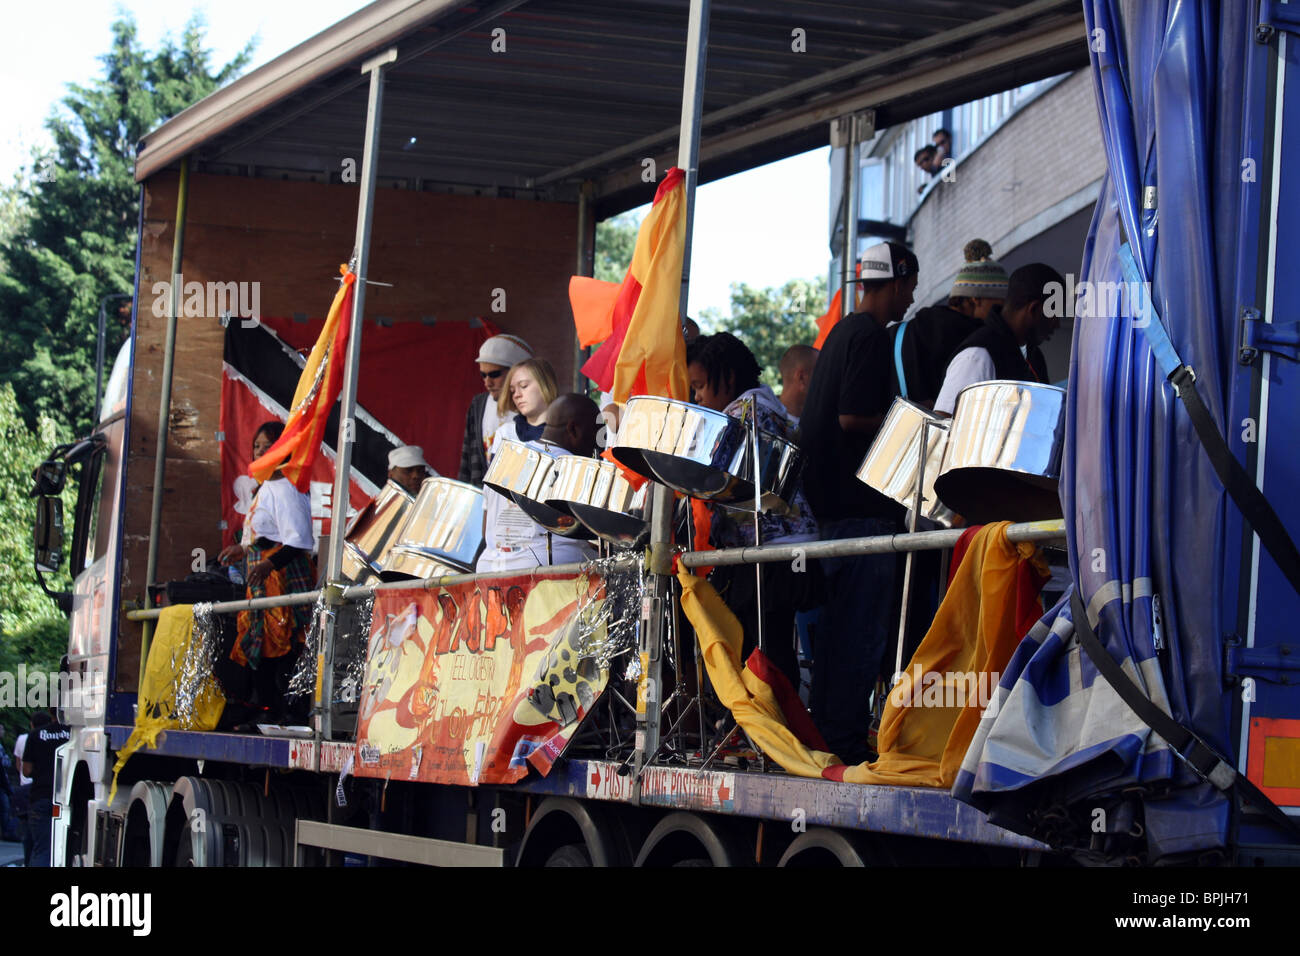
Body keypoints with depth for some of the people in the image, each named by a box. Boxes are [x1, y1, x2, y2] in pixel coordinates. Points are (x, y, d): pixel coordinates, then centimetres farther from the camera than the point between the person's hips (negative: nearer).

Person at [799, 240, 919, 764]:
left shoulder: (842, 332, 18)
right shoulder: (872, 337, -13)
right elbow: (853, 418, -21)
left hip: (830, 499, 10)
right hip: (861, 503, -10)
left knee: (842, 618, 14)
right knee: (863, 626, -8)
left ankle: (825, 728, 17)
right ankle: (847, 738, -8)